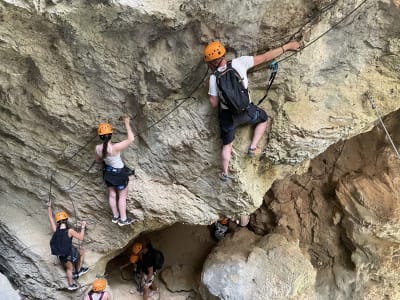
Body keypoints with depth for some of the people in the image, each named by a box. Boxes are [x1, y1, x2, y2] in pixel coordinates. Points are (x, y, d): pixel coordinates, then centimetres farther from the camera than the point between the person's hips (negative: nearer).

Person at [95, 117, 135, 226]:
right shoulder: (115, 148, -34)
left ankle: (115, 216, 40)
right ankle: (123, 219, 26)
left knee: (112, 195, 23)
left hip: (108, 172, 5)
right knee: (122, 196, 14)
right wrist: (127, 124, -23)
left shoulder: (97, 148, -17)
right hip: (119, 173, -5)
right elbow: (131, 139, -30)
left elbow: (98, 160, 4)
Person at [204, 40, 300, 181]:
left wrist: (210, 90, 10)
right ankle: (252, 147, 25)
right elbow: (265, 57, -9)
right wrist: (286, 47, 0)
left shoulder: (214, 78, -15)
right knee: (263, 119, 32)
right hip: (247, 111, 0)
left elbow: (214, 103, -7)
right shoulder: (239, 62, -15)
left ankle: (225, 173, 33)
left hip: (228, 115, 1)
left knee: (227, 144, 23)